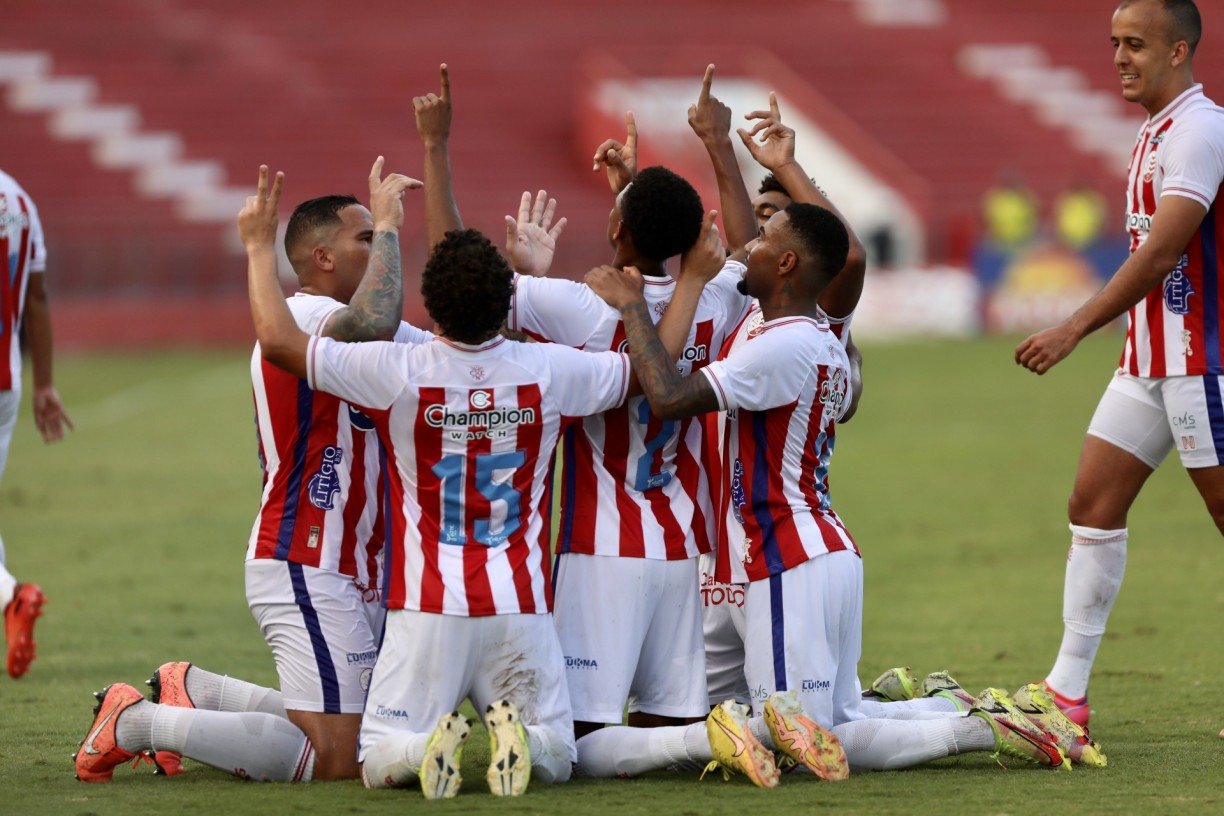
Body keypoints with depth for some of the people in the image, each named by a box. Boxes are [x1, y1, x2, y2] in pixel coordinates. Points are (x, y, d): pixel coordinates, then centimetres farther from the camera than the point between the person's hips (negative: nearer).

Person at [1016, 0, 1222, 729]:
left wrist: (1074, 330, -21)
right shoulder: (1157, 132, 15)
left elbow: (1161, 253, -22)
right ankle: (1068, 691, 5)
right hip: (1150, 362, 10)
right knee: (1094, 503, 4)